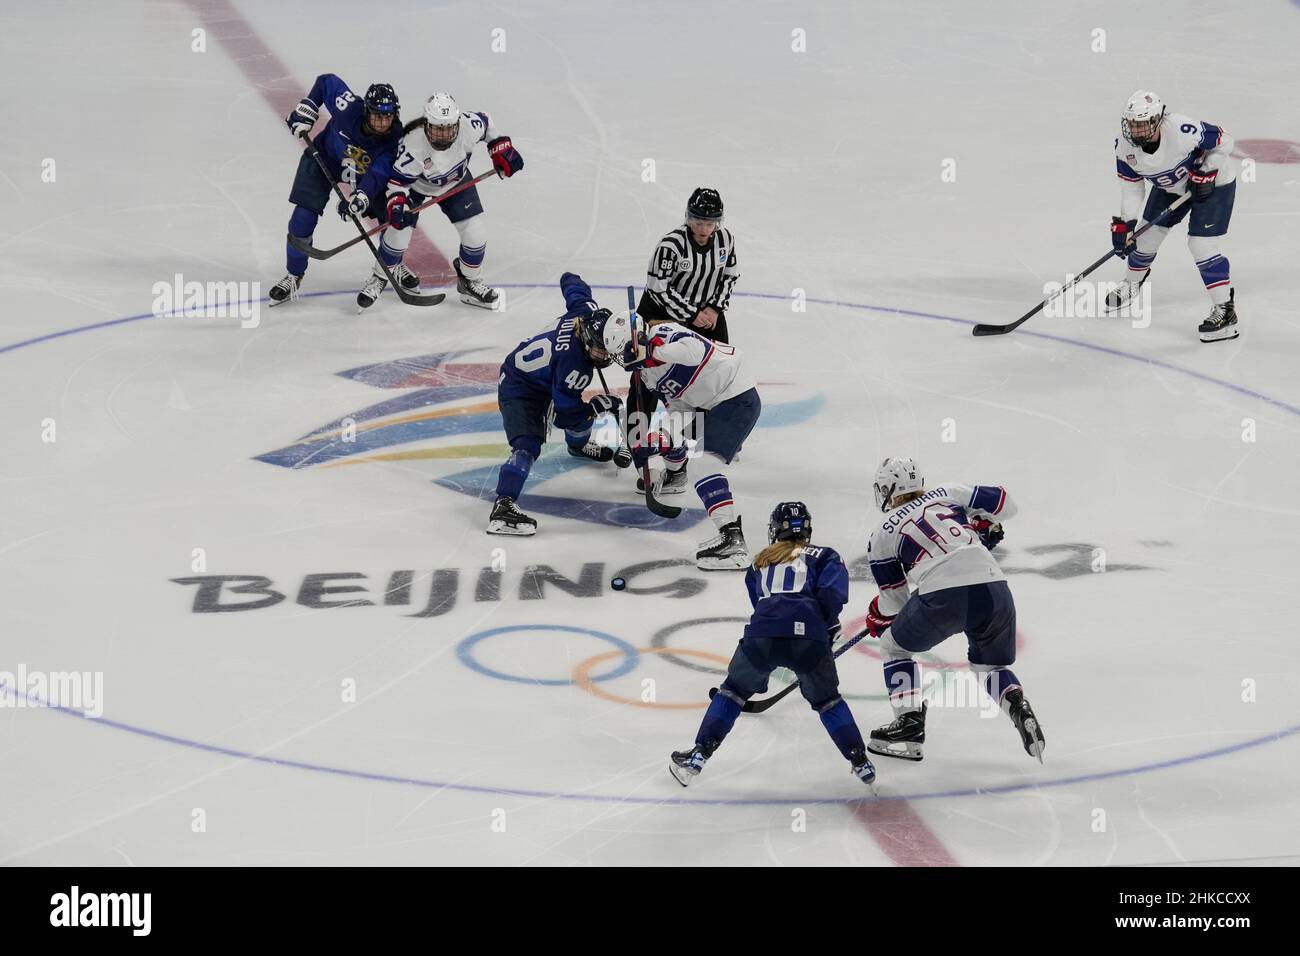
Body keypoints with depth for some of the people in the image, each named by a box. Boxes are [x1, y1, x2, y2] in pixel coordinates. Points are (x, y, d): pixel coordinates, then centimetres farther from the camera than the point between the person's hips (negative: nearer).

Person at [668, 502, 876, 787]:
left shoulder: (761, 562, 33)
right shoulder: (823, 557, 24)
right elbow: (832, 592, 4)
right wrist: (829, 626, 19)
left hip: (762, 635, 1)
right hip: (809, 636, -1)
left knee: (734, 691, 24)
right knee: (826, 700, 23)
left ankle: (698, 756, 18)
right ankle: (860, 762, 16)